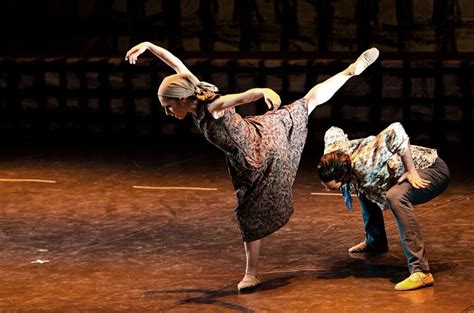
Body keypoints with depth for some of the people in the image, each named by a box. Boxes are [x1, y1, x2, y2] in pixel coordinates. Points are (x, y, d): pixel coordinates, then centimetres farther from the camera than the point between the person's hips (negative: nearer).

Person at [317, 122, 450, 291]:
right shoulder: (336, 152, -12)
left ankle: (421, 272, -38)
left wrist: (411, 172, -34)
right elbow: (334, 132, 10)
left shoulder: (364, 165, -35)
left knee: (395, 196, -36)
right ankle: (375, 242, 38)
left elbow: (396, 131, -42)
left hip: (434, 170, -9)